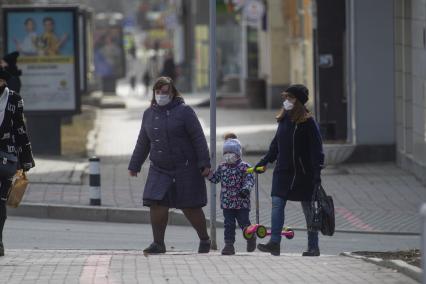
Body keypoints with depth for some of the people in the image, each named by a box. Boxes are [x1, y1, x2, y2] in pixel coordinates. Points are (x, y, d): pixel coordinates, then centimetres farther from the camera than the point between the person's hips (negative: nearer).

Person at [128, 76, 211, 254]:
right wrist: (134, 165, 19)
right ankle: (158, 244, -1)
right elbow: (143, 143, 18)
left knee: (191, 207, 1)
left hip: (185, 168, -4)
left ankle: (204, 240, 20)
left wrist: (204, 164, -15)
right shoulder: (149, 114, 8)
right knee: (156, 204, -10)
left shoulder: (184, 111, -8)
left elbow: (198, 138, -10)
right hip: (159, 169, 4)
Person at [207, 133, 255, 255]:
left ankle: (251, 238, 31)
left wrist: (246, 188, -32)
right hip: (227, 203, 4)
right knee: (228, 224, 1)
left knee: (244, 222, 6)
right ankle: (229, 244, 4)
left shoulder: (244, 166, -7)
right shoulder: (222, 167, 9)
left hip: (242, 202, -4)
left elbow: (250, 179, -14)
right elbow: (214, 178, 15)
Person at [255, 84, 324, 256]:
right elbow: (276, 145, 19)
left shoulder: (308, 122, -10)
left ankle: (313, 247, 11)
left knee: (308, 209, 4)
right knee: (277, 204, -7)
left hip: (303, 173, -6)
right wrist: (264, 162, 16)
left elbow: (316, 149, -13)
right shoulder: (284, 120, 9)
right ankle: (274, 243, -10)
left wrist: (317, 173, -19)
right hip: (283, 171, 6)